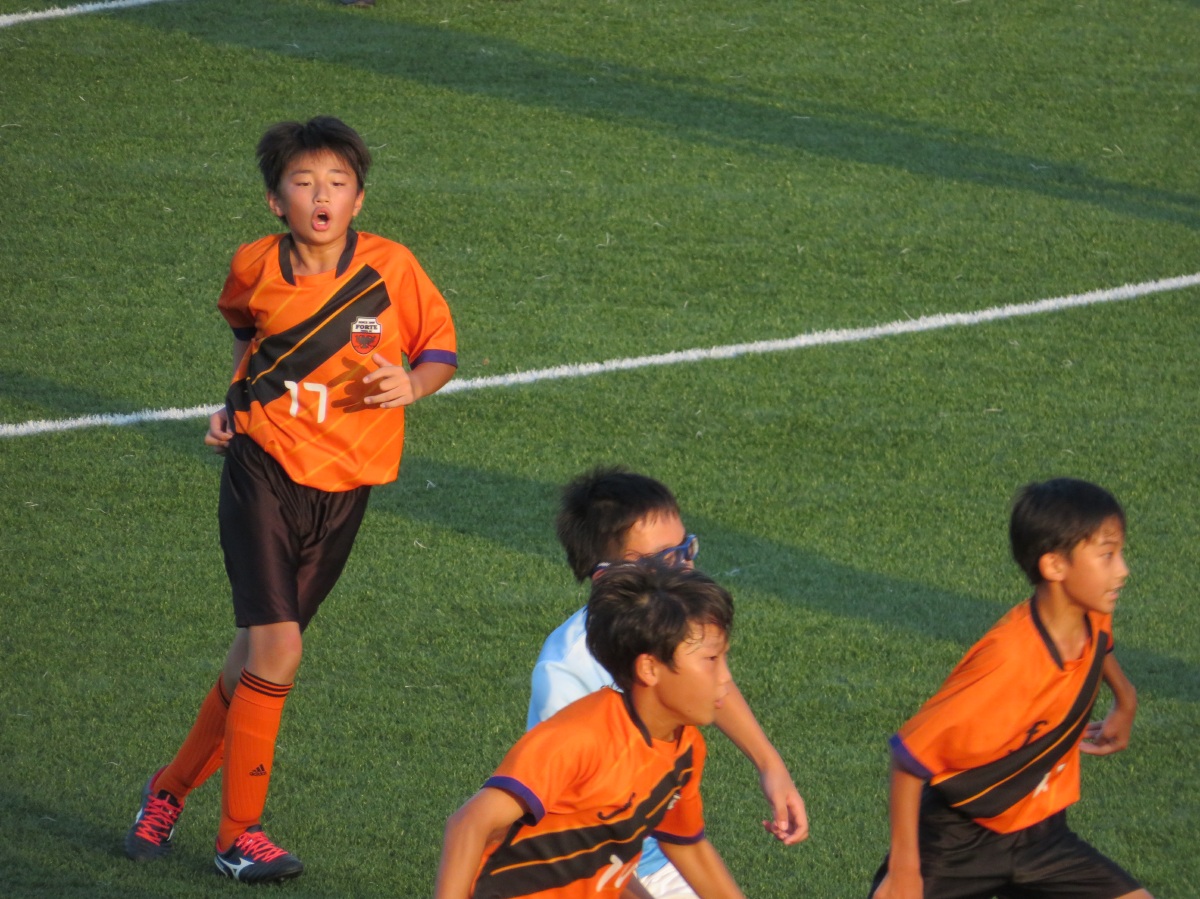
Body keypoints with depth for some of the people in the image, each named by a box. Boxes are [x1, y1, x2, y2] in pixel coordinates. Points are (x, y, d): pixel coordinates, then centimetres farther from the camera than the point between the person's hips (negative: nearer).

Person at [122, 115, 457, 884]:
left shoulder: (390, 268, -7)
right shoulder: (256, 267, -3)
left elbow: (443, 351, 3)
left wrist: (413, 385, -17)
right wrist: (236, 403, 9)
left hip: (344, 488, 2)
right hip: (264, 473, -2)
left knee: (260, 655, 10)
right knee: (276, 653, -13)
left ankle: (174, 786, 31)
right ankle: (240, 832, 0)